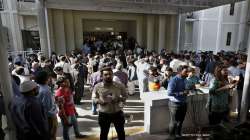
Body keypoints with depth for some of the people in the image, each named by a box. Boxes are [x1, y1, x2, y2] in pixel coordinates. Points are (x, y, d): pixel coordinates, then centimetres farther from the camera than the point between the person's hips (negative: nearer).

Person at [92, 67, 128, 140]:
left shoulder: (119, 86, -12)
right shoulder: (97, 86, -10)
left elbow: (125, 96, 1)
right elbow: (94, 97, 3)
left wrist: (119, 99, -19)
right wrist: (99, 101, -18)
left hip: (117, 113, 0)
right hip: (104, 114, 0)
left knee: (121, 132, 18)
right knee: (104, 133, 18)